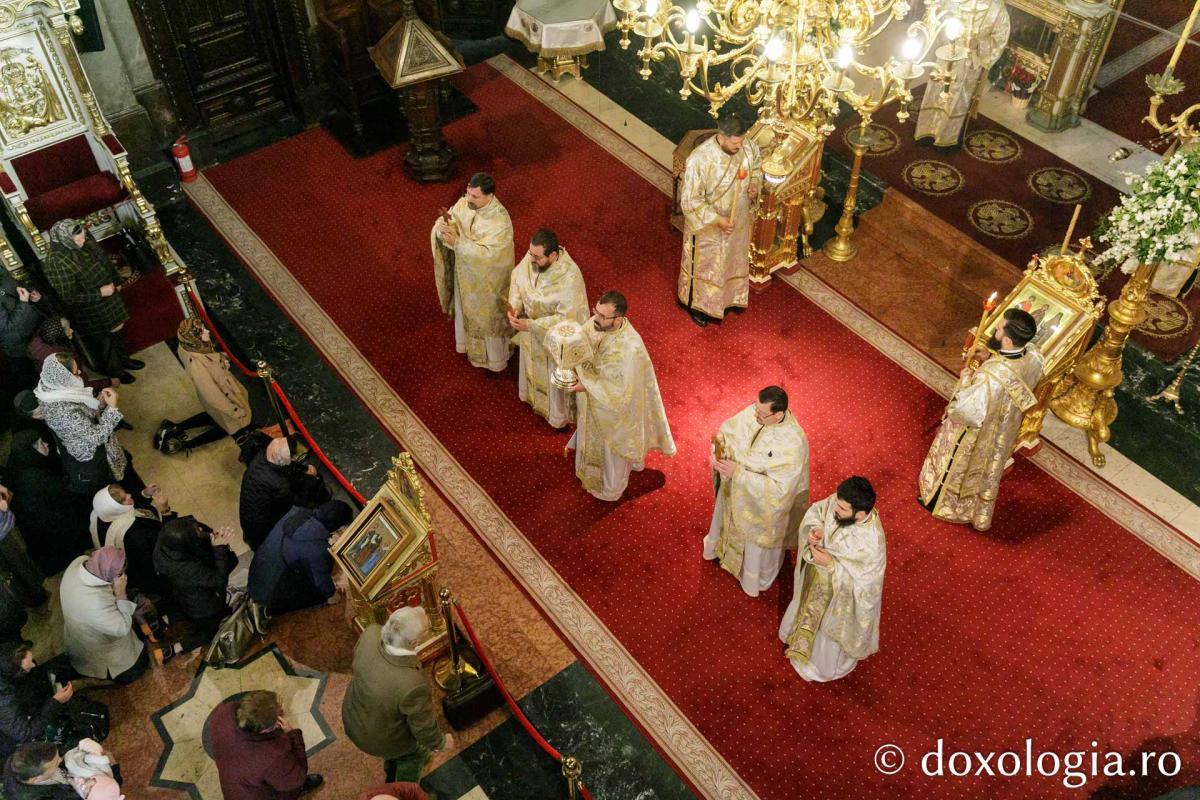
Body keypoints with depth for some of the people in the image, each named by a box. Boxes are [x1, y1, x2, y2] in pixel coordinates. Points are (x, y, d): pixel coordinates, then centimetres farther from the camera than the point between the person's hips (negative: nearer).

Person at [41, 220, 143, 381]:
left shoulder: (85, 242, -14)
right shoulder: (57, 263, -35)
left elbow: (104, 260, 5)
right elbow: (69, 297, -29)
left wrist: (114, 281, 6)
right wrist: (100, 293, -28)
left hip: (108, 301, 7)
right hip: (91, 316, -7)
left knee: (115, 331, 28)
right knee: (103, 341, 17)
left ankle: (123, 359, 54)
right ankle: (113, 371, 42)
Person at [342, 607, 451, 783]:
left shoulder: (371, 634, -31)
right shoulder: (413, 686, -45)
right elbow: (424, 729, -23)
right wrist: (442, 742, -1)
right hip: (379, 739, -5)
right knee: (416, 752, 29)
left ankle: (392, 776, 66)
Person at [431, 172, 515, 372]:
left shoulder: (500, 220, -32)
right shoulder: (464, 203, -13)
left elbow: (486, 253, -35)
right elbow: (446, 221, -8)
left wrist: (457, 242, -40)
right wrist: (443, 226, -33)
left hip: (486, 279, -6)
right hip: (464, 271, 6)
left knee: (488, 315, 16)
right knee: (466, 307, 28)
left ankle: (495, 357, 40)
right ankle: (469, 342, 55)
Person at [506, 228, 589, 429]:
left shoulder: (569, 278, -39)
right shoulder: (533, 256, -20)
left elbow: (565, 319, -33)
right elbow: (517, 277, 0)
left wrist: (530, 325, -33)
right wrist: (514, 305, -15)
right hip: (530, 325, 6)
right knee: (532, 365, 31)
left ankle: (560, 414, 46)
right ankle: (534, 396, 61)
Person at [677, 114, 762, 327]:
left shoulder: (748, 147, -16)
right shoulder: (699, 159, -33)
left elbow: (756, 166, 8)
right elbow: (690, 200, -26)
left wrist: (755, 185, -12)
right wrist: (717, 220, -29)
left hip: (738, 220, 5)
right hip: (707, 225, -5)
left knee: (734, 259, 27)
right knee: (705, 265, 17)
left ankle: (730, 297, 54)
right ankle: (697, 305, 42)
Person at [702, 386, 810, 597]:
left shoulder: (794, 443, -38)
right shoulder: (754, 411, -21)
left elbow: (778, 488, -34)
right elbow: (727, 429, -6)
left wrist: (738, 472, -36)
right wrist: (717, 449, -27)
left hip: (762, 503, -5)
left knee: (757, 542, 24)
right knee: (728, 519, 34)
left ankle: (754, 579, 55)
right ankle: (720, 547, 68)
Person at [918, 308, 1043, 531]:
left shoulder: (991, 378, -46)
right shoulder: (1033, 356, -24)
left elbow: (963, 411, -34)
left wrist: (965, 379, -21)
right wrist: (992, 357, -9)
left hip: (975, 435, -6)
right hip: (1003, 432, 7)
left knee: (957, 467, 25)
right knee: (988, 473, 31)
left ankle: (941, 502, 52)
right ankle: (980, 515, 56)